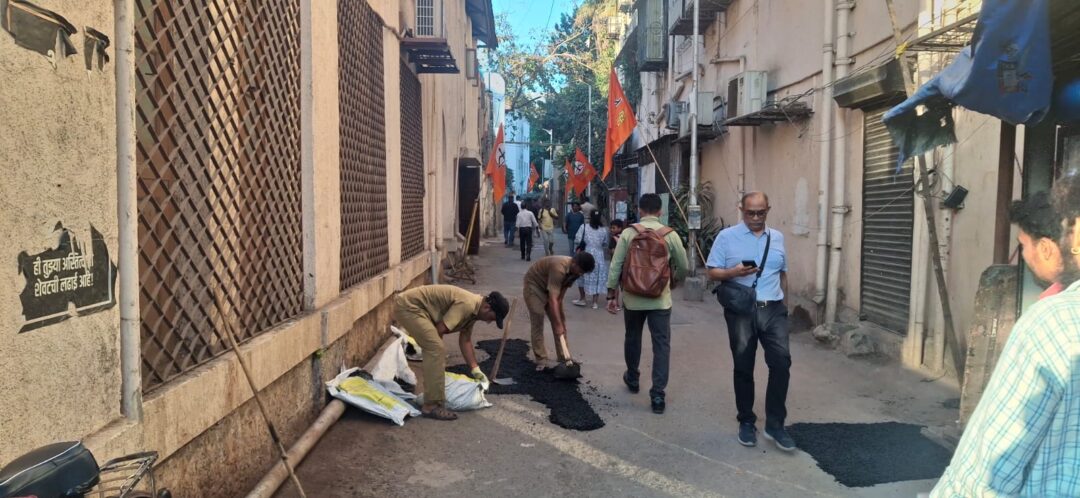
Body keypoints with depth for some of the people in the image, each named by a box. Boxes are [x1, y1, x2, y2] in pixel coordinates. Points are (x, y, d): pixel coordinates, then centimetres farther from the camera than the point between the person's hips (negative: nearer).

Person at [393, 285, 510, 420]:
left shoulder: (473, 309, 9)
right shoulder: (467, 304, -22)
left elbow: (465, 340, 16)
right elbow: (439, 330, -21)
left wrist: (476, 369, 13)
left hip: (415, 308, 11)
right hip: (408, 306, -11)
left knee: (434, 350, 20)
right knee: (436, 350, -17)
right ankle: (432, 406, -13)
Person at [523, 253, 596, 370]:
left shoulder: (573, 270, -13)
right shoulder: (559, 267, -39)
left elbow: (559, 296, -3)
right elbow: (553, 299, -40)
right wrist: (558, 325, -40)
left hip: (549, 288, 8)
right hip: (534, 284, -8)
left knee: (561, 320, 5)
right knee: (537, 321, -14)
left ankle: (564, 358, 12)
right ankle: (541, 360, -9)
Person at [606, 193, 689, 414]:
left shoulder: (628, 233, -4)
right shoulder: (671, 235, -3)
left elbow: (615, 267, -6)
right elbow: (684, 267, 4)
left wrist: (611, 294, 2)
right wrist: (673, 281, 25)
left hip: (632, 297, 1)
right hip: (661, 299, -1)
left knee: (632, 338, 21)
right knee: (661, 344, 2)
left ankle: (632, 378, 40)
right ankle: (658, 394, -3)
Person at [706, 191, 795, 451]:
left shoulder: (777, 237, 13)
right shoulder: (727, 236, 0)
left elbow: (783, 273, 21)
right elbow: (712, 272, -3)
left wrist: (781, 300, 14)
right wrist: (734, 272, -21)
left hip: (773, 310, 3)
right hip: (741, 311, -3)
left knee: (781, 362, -8)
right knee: (743, 368, 6)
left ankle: (775, 424, 2)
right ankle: (746, 422, 20)